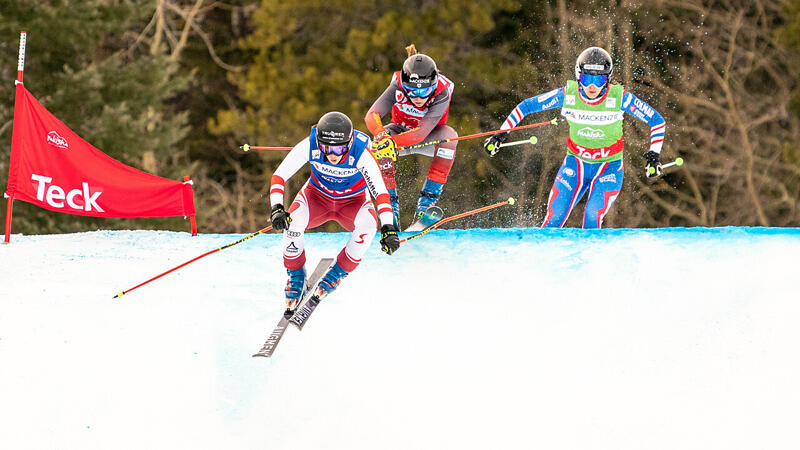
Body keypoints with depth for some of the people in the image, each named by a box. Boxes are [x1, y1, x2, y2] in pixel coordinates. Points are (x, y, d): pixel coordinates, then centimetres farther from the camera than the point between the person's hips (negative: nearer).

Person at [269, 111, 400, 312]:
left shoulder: (361, 154, -33)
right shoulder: (309, 146, -29)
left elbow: (380, 192, -32)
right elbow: (279, 177, -23)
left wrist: (388, 228, -43)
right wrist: (277, 208, -38)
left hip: (352, 201, 0)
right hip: (318, 195, 1)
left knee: (368, 224, -34)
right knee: (293, 220, -32)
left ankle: (337, 274, -9)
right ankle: (296, 277, -6)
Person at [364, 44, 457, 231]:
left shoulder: (442, 92, -33)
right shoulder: (398, 86, -29)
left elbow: (423, 132, -41)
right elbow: (372, 115, -36)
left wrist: (393, 141, -55)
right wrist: (382, 136, -57)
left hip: (429, 138, -1)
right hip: (401, 130, 1)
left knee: (449, 135, -34)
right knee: (379, 144, -31)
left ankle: (427, 200, -32)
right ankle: (391, 204, -24)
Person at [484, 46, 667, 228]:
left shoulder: (619, 97, -18)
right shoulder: (567, 95, -14)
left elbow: (657, 121, -8)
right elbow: (526, 106, -2)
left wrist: (654, 155, -15)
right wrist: (502, 134, -4)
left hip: (609, 166, -2)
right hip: (576, 163, 2)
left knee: (593, 218, -23)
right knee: (555, 217, -10)